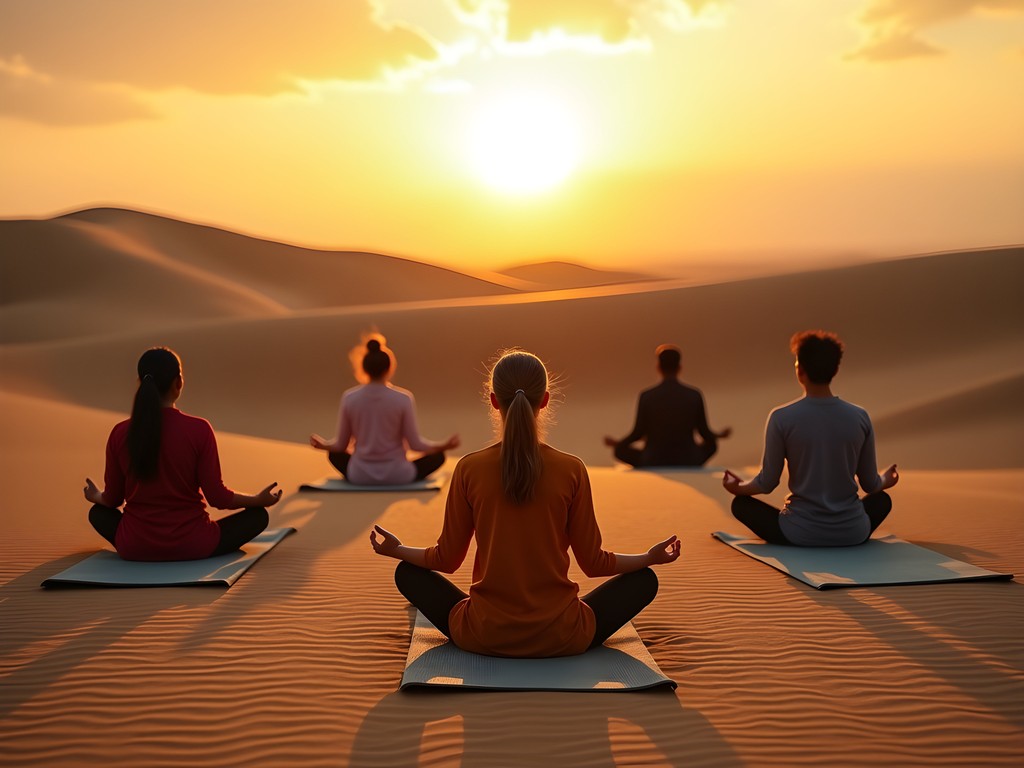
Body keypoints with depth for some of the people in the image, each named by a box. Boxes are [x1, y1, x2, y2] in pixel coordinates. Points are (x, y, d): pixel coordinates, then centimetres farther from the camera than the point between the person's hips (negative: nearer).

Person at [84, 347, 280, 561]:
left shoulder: (120, 434, -7)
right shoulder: (199, 430, -16)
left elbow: (112, 499, 4)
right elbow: (216, 497, -11)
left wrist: (96, 496, 28)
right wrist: (260, 500, 6)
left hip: (135, 546, 3)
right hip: (192, 545, -3)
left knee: (98, 512, 33)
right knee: (257, 515, 17)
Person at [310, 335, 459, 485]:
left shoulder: (349, 397, -7)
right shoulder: (403, 398, -13)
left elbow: (340, 444, 2)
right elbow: (415, 444, -8)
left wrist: (322, 445, 23)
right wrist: (444, 445, 8)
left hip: (360, 476, 2)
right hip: (397, 476, -2)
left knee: (335, 453, 33)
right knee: (438, 455, 21)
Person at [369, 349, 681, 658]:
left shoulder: (469, 469, -9)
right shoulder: (572, 470, -10)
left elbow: (447, 559, 1)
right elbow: (593, 563, -1)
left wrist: (396, 549, 20)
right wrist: (652, 557, 15)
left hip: (483, 637, 1)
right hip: (561, 639, 0)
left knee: (407, 573, 23)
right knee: (644, 580, 20)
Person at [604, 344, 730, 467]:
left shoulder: (646, 396, -12)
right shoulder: (695, 395, -8)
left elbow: (638, 433, -4)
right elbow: (704, 433, 1)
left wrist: (617, 444, 16)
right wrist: (720, 435, 24)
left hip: (654, 463, -1)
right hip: (687, 462, 1)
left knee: (621, 451, 25)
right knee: (712, 444, 31)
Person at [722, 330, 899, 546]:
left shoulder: (782, 418, -12)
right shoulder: (860, 417, -4)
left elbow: (767, 483, -4)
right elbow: (871, 484, 6)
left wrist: (738, 488, 18)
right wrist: (884, 480, 31)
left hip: (802, 534, -2)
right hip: (853, 534, 3)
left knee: (740, 503, 21)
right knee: (882, 499, 34)